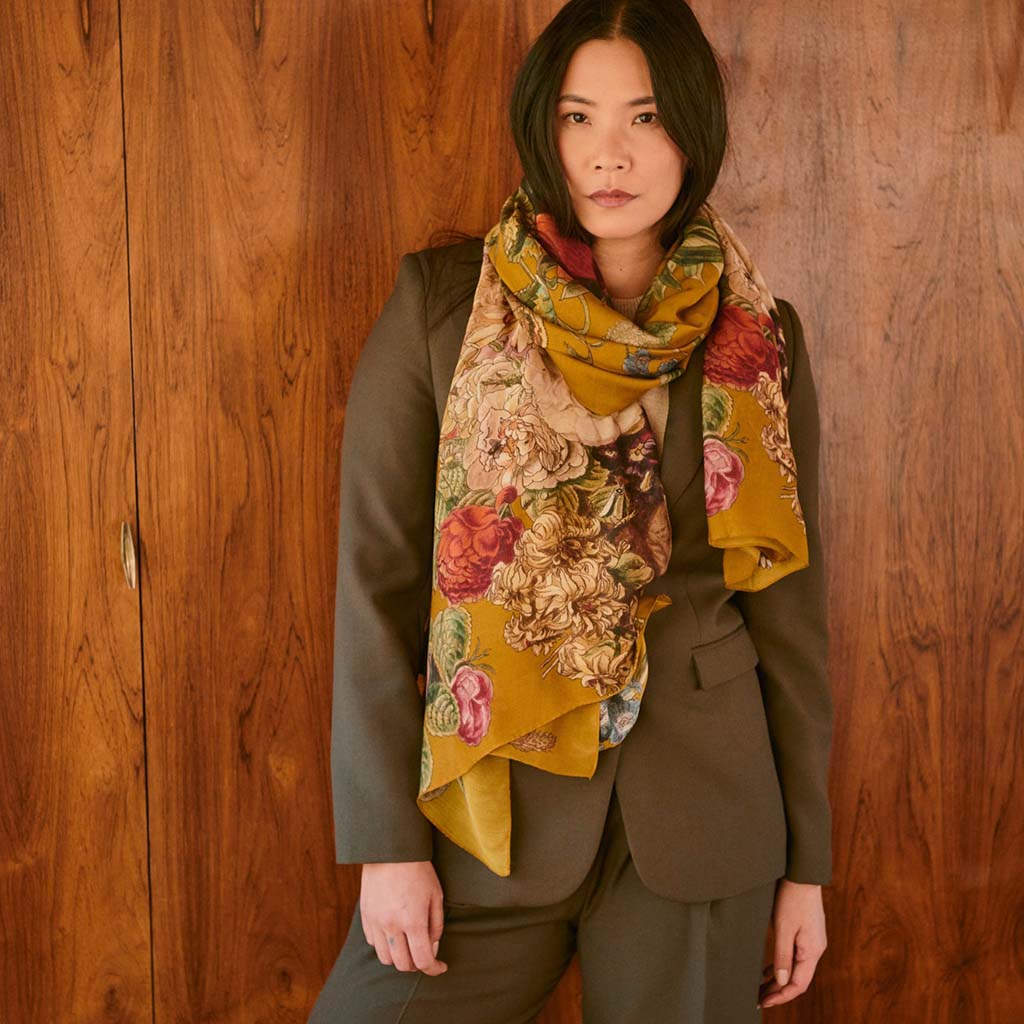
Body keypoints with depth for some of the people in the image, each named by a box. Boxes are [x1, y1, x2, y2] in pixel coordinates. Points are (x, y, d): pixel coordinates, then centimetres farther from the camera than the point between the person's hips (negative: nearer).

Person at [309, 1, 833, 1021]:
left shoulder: (758, 341, 1)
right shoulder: (439, 305, -4)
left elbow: (789, 603, 5)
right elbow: (375, 576, -6)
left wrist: (806, 860, 6)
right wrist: (387, 842, -8)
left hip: (701, 821, 2)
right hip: (491, 806, -1)